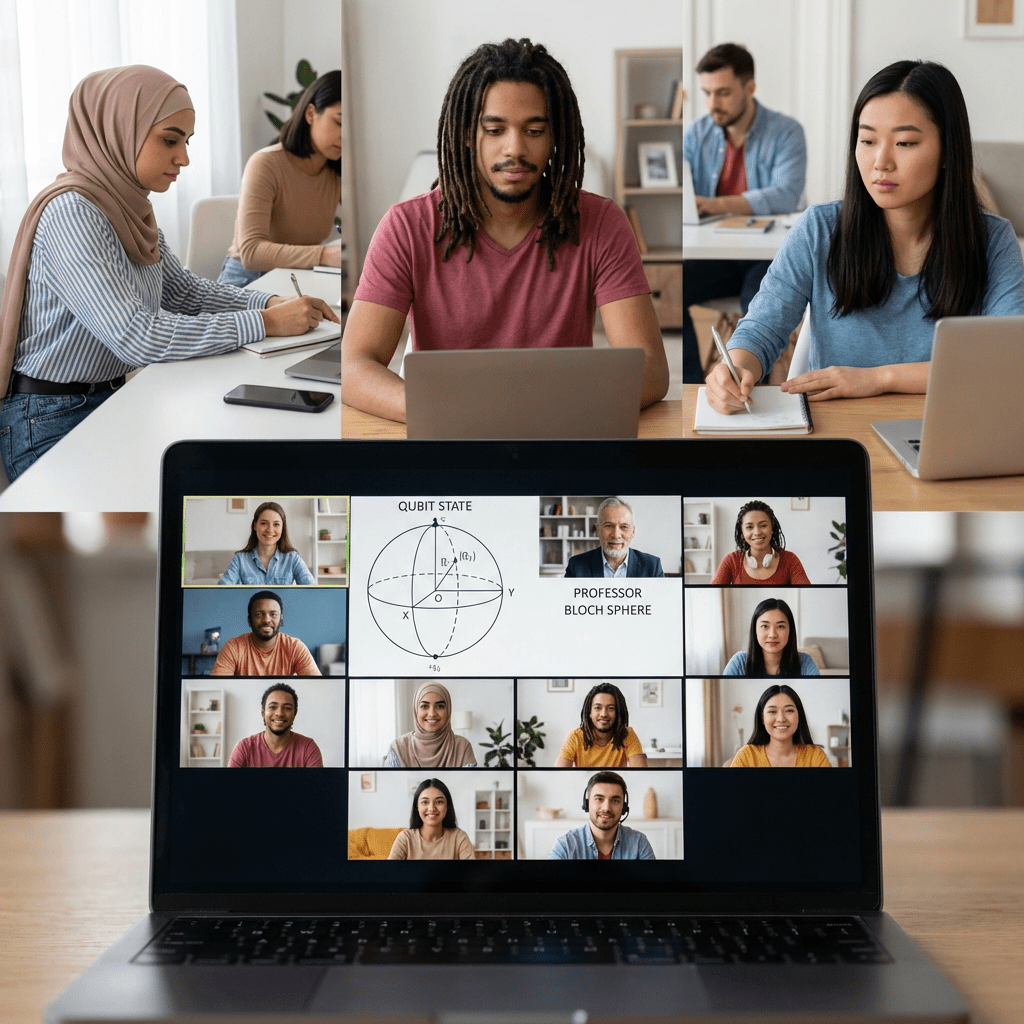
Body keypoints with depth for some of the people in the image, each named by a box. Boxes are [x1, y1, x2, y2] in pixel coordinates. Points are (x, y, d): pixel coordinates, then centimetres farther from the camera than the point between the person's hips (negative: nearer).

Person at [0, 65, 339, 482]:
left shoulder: (130, 209, 7)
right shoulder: (70, 213, -21)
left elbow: (184, 292, 17)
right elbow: (135, 337, -28)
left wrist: (271, 302, -1)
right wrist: (264, 323, -24)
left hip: (109, 398, 8)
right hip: (52, 427, -8)